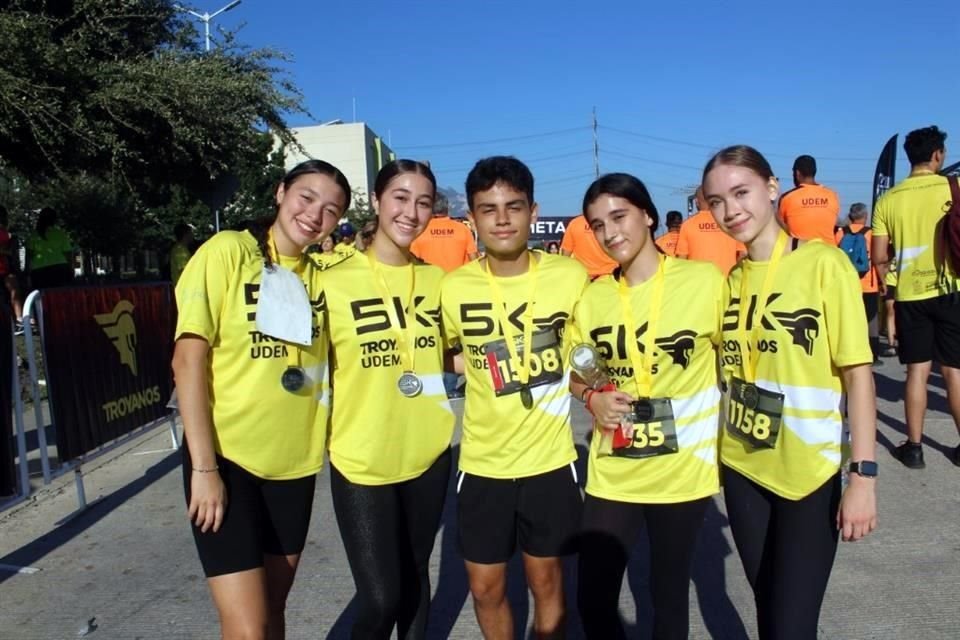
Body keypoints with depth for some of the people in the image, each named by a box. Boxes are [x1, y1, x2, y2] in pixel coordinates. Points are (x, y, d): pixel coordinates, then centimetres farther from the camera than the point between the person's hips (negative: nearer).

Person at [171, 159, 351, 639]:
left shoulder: (321, 273, 7)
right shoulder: (228, 250, -7)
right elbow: (188, 357, -12)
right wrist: (203, 466, -16)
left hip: (294, 459, 5)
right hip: (227, 456, -5)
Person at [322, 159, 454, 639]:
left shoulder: (437, 280, 2)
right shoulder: (337, 280, -10)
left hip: (428, 454, 4)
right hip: (362, 460, -4)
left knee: (415, 580, 20)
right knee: (380, 598, 0)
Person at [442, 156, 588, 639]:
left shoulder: (571, 277, -9)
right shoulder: (453, 288, -8)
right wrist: (480, 365, -7)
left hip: (550, 459, -1)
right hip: (482, 463, 1)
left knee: (546, 580, 16)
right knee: (486, 587, 14)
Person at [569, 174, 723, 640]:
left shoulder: (704, 280, -9)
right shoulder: (592, 297, 0)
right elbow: (575, 373, 12)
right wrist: (593, 398, -9)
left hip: (683, 472, -2)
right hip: (612, 474, 2)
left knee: (669, 596, 16)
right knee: (593, 601, 8)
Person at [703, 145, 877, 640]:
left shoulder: (823, 263, -11)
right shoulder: (729, 279, 4)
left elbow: (858, 372, -12)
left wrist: (863, 474, -17)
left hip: (809, 472, -5)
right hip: (742, 468, 5)